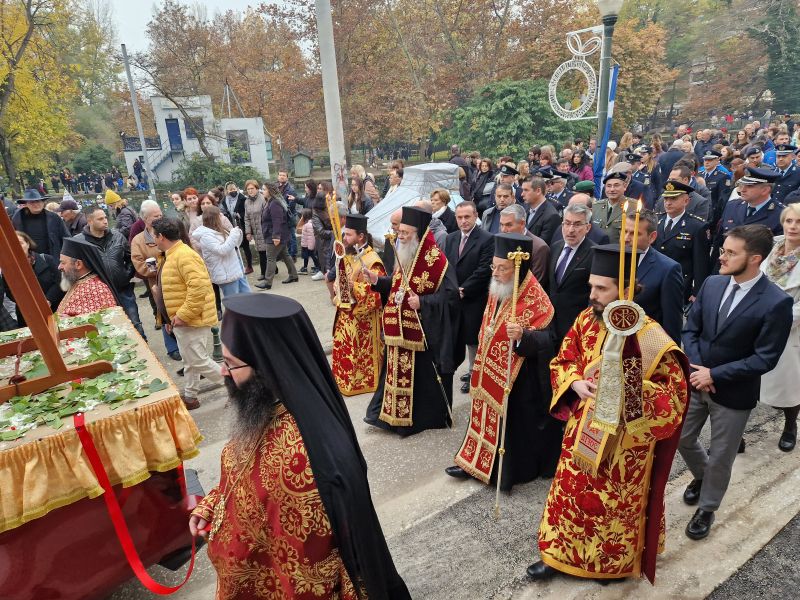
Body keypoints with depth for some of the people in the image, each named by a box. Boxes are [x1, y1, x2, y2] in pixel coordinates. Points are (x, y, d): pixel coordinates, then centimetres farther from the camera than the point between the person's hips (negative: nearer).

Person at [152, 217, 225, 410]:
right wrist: (173, 317, 20)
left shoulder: (184, 255, -21)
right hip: (182, 320, 10)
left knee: (198, 361, -5)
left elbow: (198, 287, -32)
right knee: (189, 360, 18)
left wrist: (183, 315, -26)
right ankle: (190, 396, 30)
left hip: (192, 320, -10)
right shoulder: (173, 255, 13)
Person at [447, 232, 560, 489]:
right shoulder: (496, 290, 2)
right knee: (487, 415, 17)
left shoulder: (535, 299, -22)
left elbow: (546, 340, -22)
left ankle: (507, 470, 25)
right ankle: (478, 462, 32)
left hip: (517, 377, -7)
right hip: (490, 370, 7)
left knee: (510, 422, 5)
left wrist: (522, 335, -40)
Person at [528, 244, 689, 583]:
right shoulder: (586, 320, -7)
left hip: (624, 441, -5)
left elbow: (676, 392, -16)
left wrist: (632, 384, -32)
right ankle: (561, 554, 41)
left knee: (616, 503, 17)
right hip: (583, 428, 5)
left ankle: (614, 563, 45)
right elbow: (562, 360, 4)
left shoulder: (652, 339, -23)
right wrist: (576, 383, -16)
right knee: (570, 491, 19)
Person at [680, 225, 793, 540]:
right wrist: (695, 367, -13)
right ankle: (702, 475, 50)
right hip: (696, 381, 5)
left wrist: (715, 375, -20)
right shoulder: (712, 283, -4)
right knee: (682, 439, 18)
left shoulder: (776, 302, -19)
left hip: (733, 392, -4)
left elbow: (765, 359, -18)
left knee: (720, 458, 13)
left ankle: (706, 509, 37)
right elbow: (691, 329, 2)